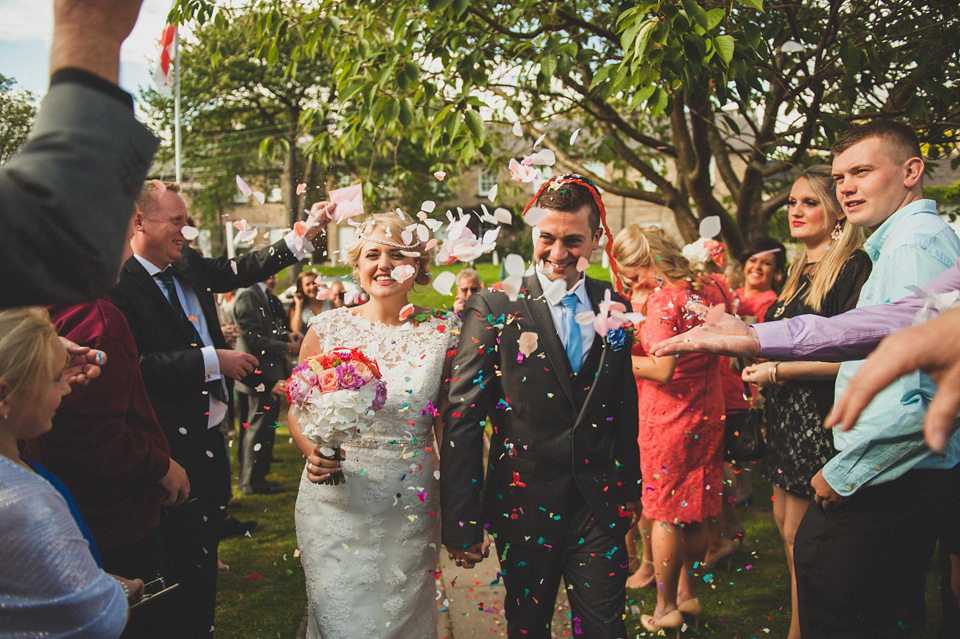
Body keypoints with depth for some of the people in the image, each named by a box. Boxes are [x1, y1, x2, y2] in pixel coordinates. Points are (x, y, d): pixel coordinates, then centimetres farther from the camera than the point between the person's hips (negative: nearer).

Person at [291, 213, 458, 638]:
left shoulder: (443, 332, -5)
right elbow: (298, 410, 4)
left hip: (410, 509, 0)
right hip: (335, 504, 0)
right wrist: (313, 451, -17)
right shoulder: (328, 328, -3)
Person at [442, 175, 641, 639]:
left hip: (600, 511, 3)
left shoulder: (616, 309, 4)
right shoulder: (494, 309, -9)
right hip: (524, 508, -2)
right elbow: (461, 422, -11)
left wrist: (630, 491, 14)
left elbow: (625, 410, 12)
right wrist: (461, 522, -13)